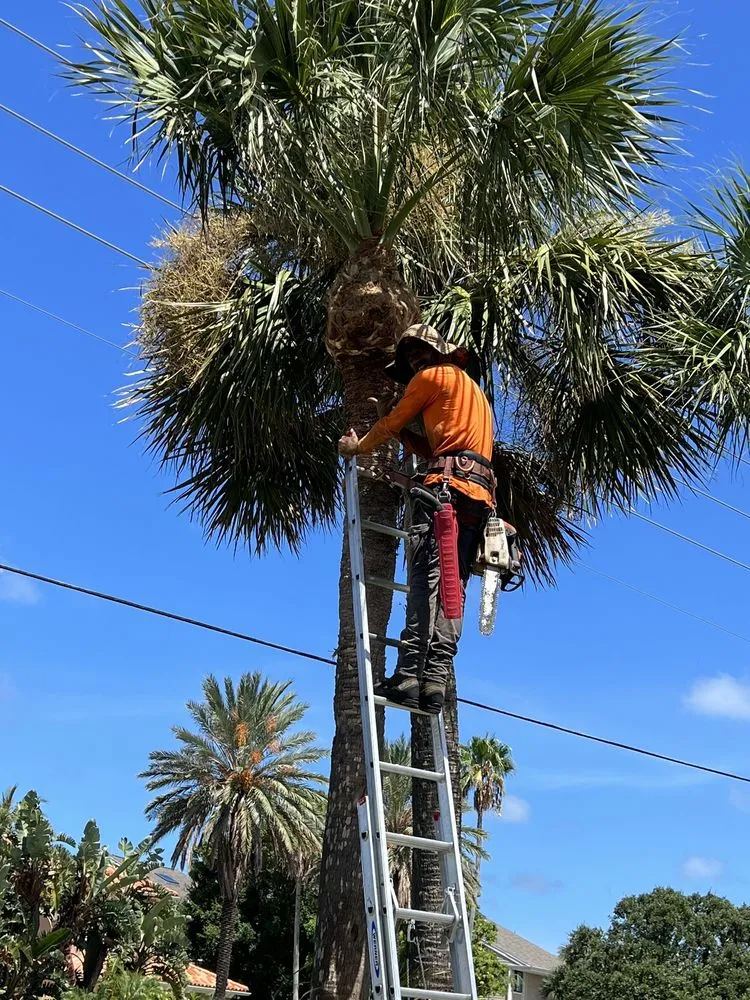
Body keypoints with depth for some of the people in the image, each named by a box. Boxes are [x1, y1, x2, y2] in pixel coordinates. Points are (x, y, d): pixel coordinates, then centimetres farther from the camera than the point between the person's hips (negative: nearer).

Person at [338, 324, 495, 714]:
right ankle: (435, 680, -12)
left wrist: (358, 446, 31)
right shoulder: (474, 390, 35)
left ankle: (408, 675, -28)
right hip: (480, 494, 8)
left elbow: (392, 422, 15)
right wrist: (402, 434, 31)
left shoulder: (432, 376, 10)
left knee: (426, 579, -18)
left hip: (448, 484, -8)